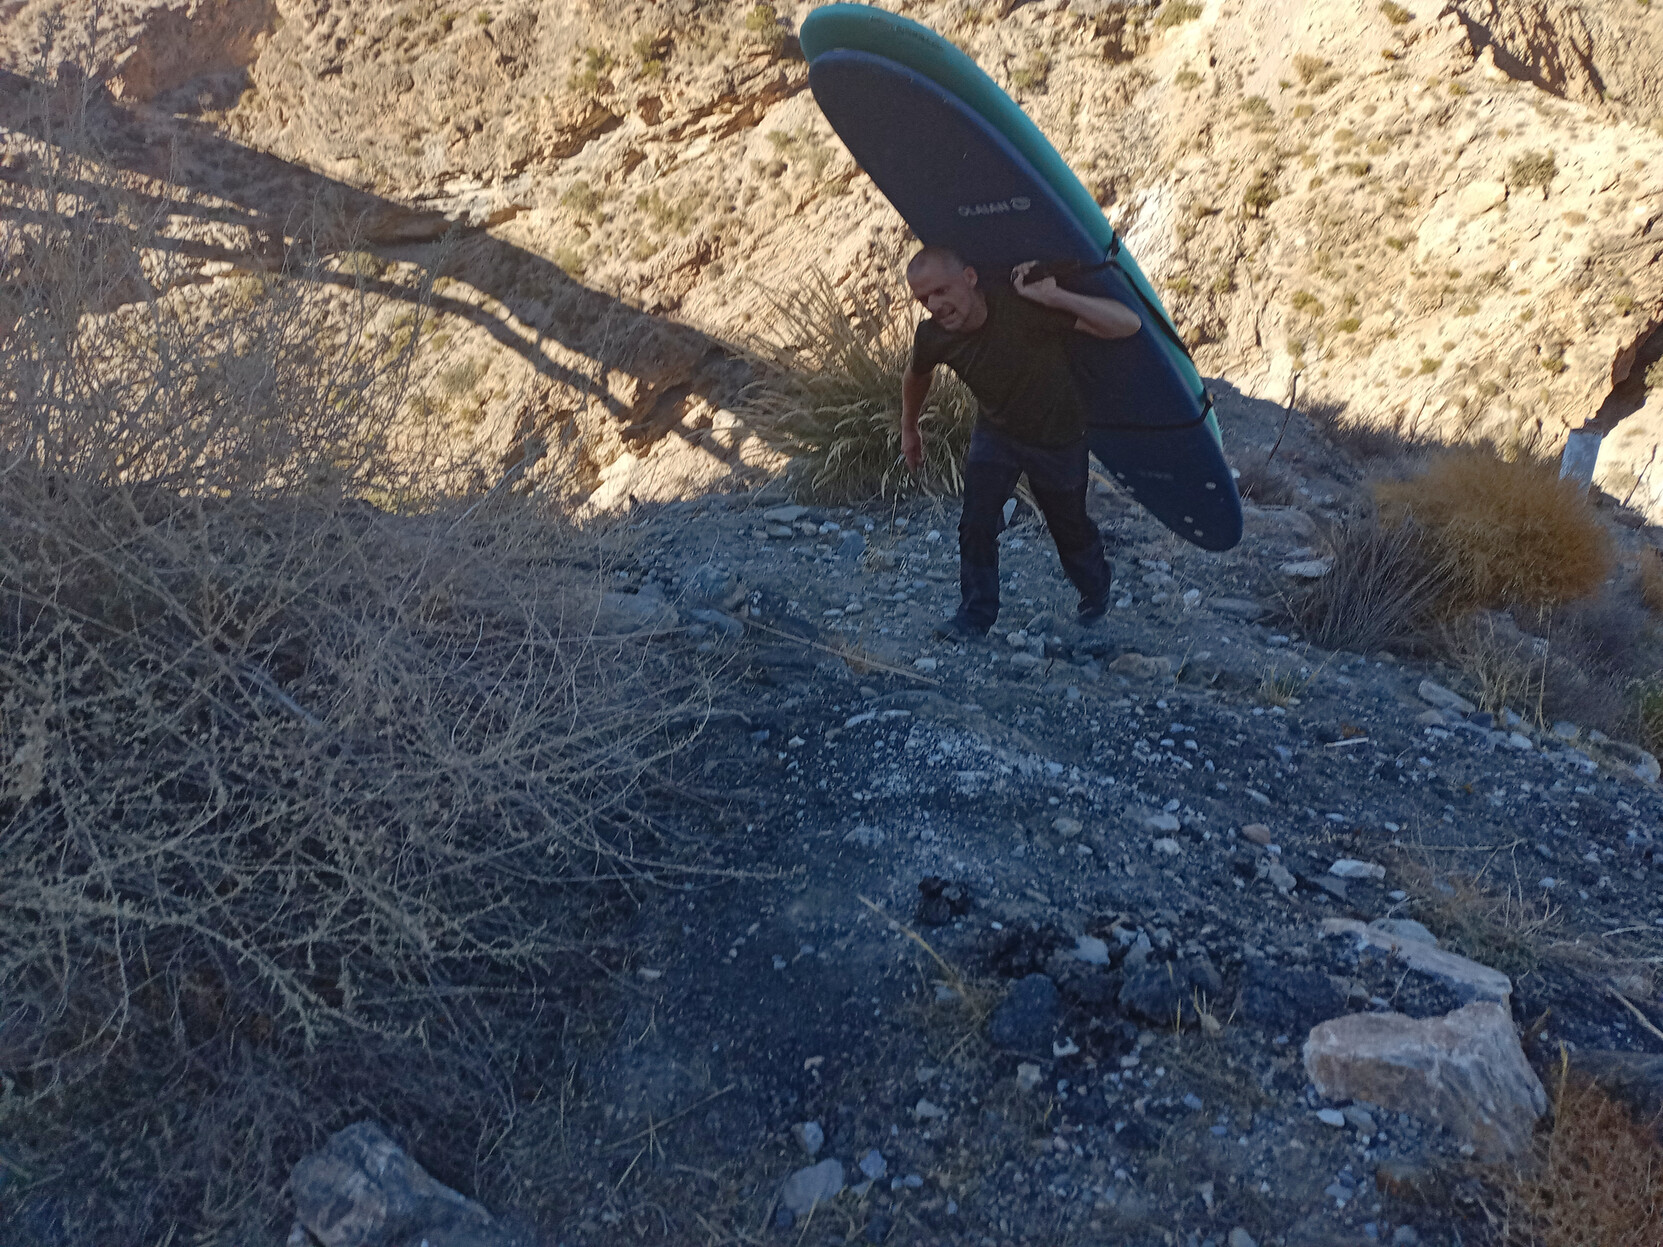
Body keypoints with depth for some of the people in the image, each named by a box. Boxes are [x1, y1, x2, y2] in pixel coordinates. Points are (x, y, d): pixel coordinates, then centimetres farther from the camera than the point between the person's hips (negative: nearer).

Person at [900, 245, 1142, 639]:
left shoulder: (1025, 310, -38)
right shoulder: (933, 337, -22)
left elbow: (1128, 324, -40)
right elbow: (916, 374, 6)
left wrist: (1055, 298, -48)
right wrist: (909, 428, 19)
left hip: (1058, 437, -3)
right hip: (994, 433, 3)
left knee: (1069, 525, 16)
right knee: (976, 523, -9)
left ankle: (1095, 591, 47)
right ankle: (976, 613, 12)